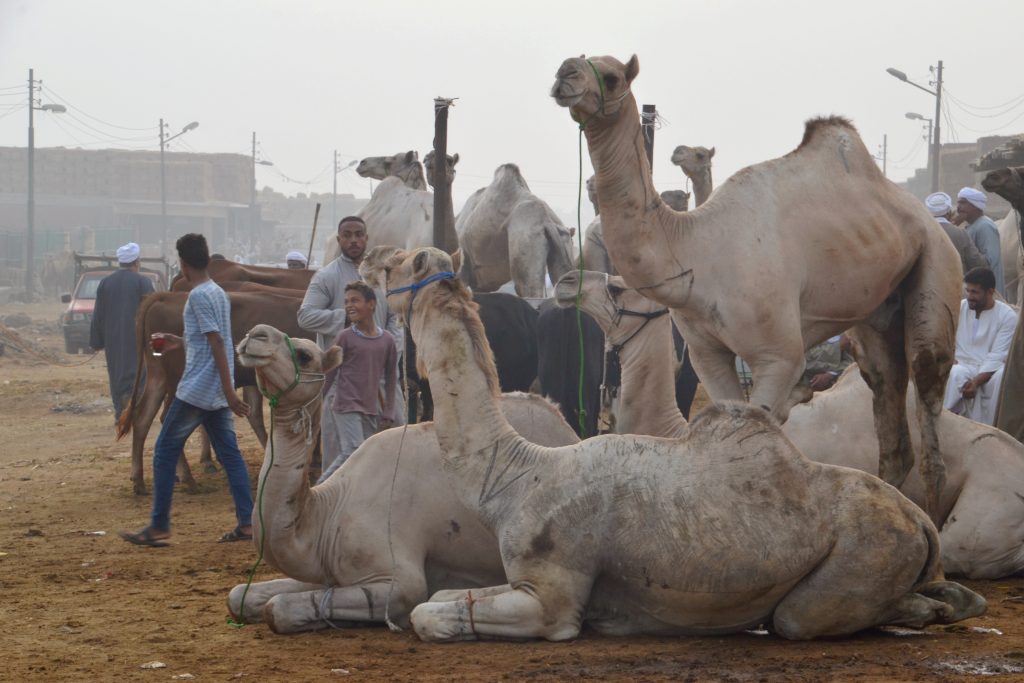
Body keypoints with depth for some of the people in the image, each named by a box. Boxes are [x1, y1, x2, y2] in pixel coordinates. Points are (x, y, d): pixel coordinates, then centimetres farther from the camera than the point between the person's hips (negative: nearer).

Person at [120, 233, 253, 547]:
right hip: (217, 392, 9)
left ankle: (159, 527, 1)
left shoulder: (198, 296, -13)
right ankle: (246, 523, 2)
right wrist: (179, 342, 34)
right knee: (229, 453, 7)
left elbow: (217, 343, -19)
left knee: (165, 451, 0)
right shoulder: (219, 293, 13)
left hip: (196, 389, -9)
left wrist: (229, 391, -21)